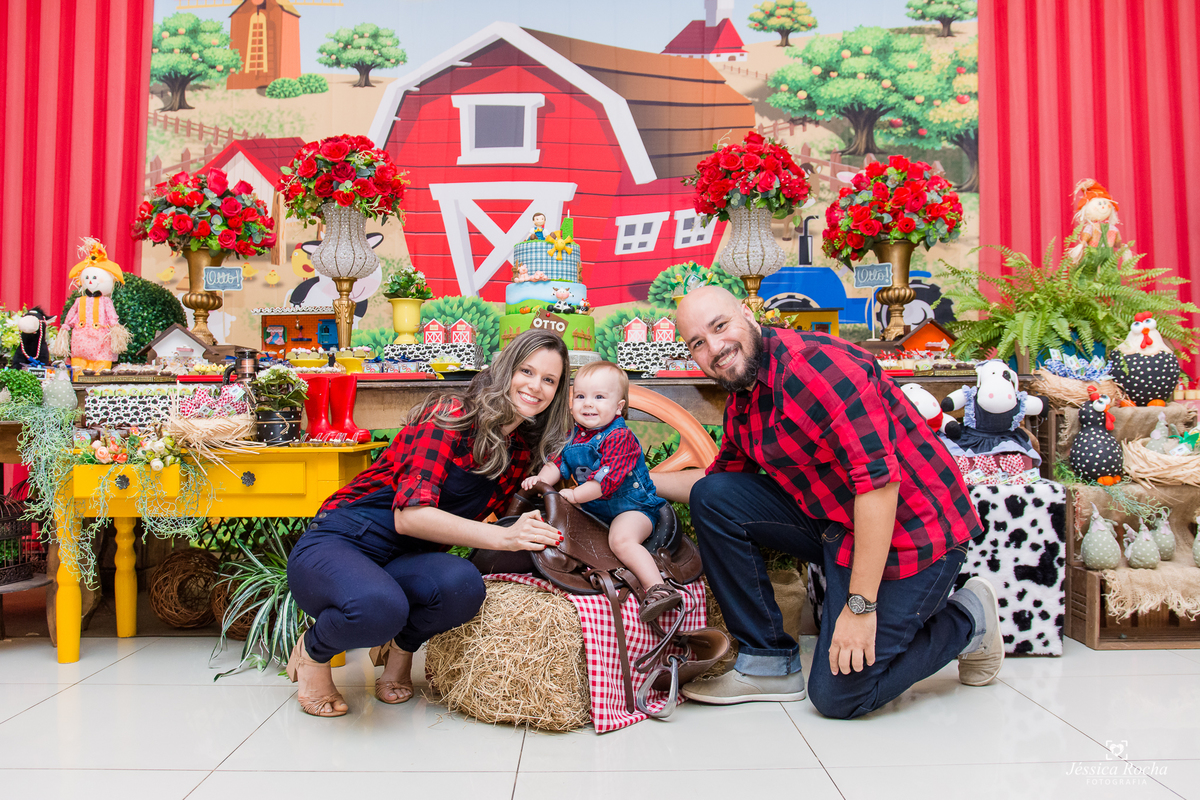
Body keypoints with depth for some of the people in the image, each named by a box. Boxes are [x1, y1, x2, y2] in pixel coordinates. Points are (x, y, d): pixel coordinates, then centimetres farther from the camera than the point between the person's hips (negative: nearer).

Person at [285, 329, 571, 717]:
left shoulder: (523, 452, 7)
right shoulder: (451, 417, -14)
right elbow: (410, 514, -24)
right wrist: (503, 537, -31)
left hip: (405, 561, 5)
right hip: (336, 544, -5)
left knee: (463, 583, -31)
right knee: (378, 607, -40)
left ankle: (402, 646, 3)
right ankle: (314, 650, -3)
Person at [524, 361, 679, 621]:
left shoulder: (619, 436, -19)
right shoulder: (574, 436, 6)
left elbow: (607, 479, -26)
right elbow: (558, 462, 7)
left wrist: (575, 495, -25)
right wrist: (542, 479, -14)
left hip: (632, 507, -9)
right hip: (594, 510, 9)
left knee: (621, 539, -35)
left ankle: (657, 588, -39)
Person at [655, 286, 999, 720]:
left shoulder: (816, 364, -24)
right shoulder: (740, 403, 5)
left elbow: (878, 480, -28)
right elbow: (721, 477, 22)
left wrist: (859, 606, -25)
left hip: (909, 532, -8)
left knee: (837, 696, -5)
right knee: (712, 497, -5)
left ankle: (967, 621, 17)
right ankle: (768, 663, 4)